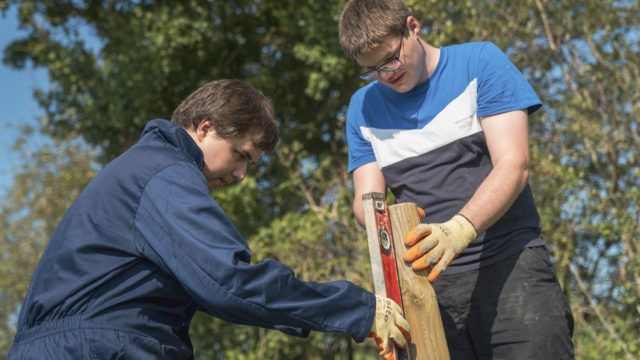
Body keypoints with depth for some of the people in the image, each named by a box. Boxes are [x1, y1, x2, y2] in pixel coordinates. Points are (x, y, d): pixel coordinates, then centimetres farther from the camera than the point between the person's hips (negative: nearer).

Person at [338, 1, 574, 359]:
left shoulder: (480, 61, 3)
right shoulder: (364, 107, 15)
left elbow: (514, 166, -8)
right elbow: (366, 197, 8)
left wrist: (460, 229, -25)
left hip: (509, 265, -3)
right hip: (429, 283, 3)